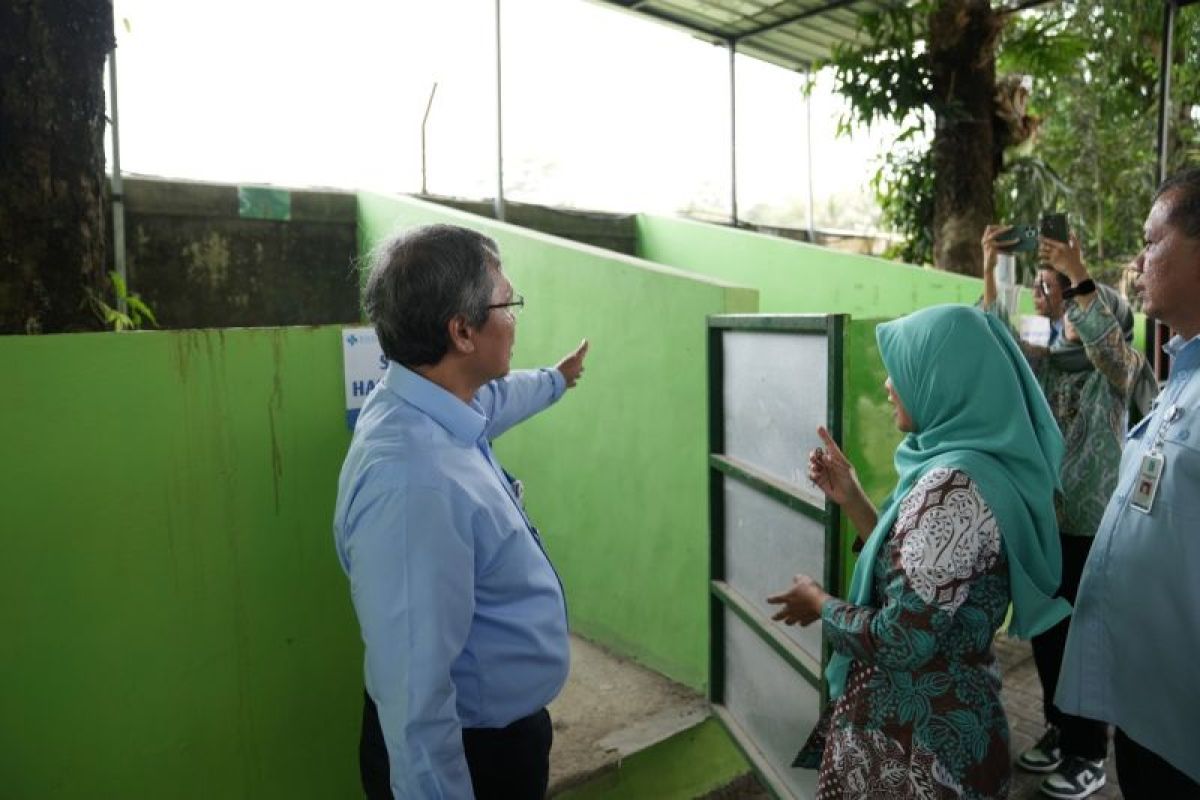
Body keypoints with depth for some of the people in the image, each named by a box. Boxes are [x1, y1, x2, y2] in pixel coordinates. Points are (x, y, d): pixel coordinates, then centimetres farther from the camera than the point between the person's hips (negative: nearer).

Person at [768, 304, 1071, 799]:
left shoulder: (953, 485, -26)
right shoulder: (962, 466, 4)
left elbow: (902, 641, -26)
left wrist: (820, 605, -9)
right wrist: (850, 498, 6)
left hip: (917, 738, -8)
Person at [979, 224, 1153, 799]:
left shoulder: (1122, 367, -4)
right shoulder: (1043, 362, 10)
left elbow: (1105, 343, -28)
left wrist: (1079, 276, -30)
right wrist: (990, 270, -14)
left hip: (1092, 527, -5)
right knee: (1046, 634, 14)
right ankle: (1059, 729, 32)